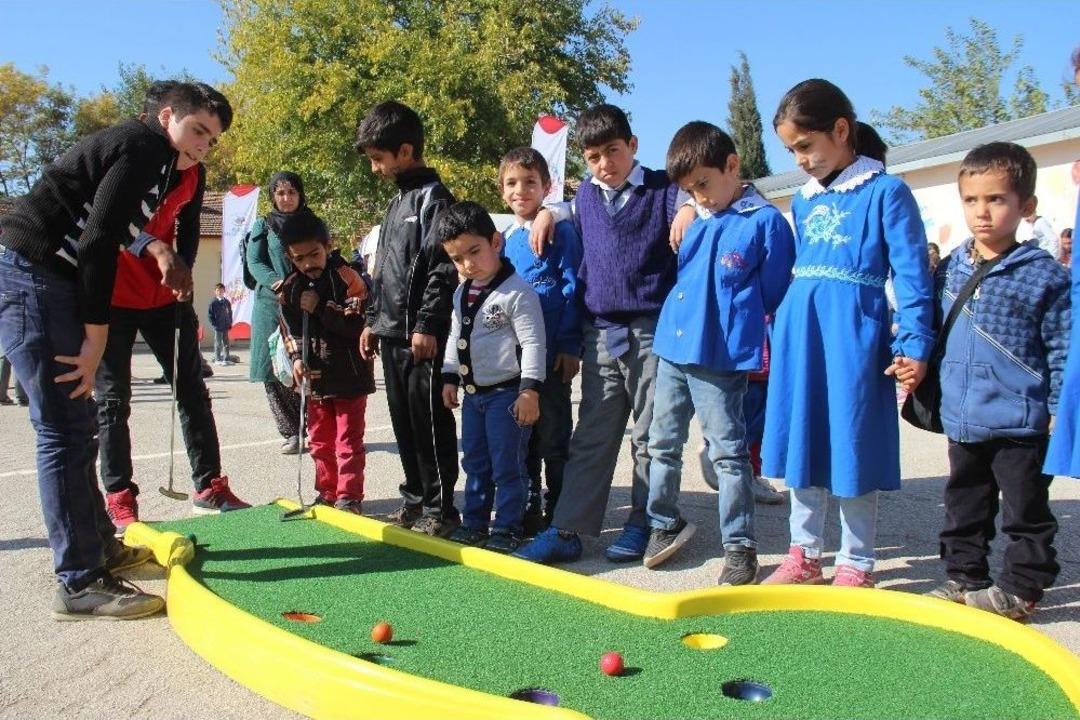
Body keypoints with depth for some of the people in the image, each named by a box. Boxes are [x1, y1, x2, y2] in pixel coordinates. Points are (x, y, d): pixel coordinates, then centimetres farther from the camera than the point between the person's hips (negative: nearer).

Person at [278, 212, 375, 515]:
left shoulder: (346, 277, -12)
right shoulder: (291, 288, 4)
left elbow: (359, 323, -20)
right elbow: (291, 330, 11)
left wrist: (320, 308, -21)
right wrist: (297, 358, -6)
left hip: (348, 375, -6)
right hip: (314, 376, 6)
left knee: (348, 440, 0)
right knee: (320, 440, 15)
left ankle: (349, 496, 8)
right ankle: (327, 492, 27)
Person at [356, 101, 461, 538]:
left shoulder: (433, 198, -9)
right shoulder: (397, 201, 19)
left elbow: (444, 269, -16)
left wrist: (427, 326, -20)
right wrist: (373, 321, 20)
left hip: (422, 337, -9)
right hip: (392, 334, 9)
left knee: (430, 421, -3)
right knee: (404, 421, 13)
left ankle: (441, 508, 5)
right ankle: (415, 500, 23)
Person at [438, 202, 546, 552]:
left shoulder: (518, 292, -16)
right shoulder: (461, 293, 9)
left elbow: (533, 344, -18)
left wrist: (529, 390, -22)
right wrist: (450, 377, 17)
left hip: (507, 392, -8)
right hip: (473, 392, 8)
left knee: (507, 464, 0)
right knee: (474, 461, 16)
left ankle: (507, 528, 11)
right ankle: (474, 522, 27)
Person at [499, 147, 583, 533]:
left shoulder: (561, 232, -5)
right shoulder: (504, 238, 12)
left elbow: (571, 290, -7)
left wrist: (569, 346, -13)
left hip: (550, 353, -6)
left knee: (553, 437, 3)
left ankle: (558, 512, 15)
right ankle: (527, 508, 25)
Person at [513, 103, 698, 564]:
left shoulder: (662, 188, -1)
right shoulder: (587, 195, 14)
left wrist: (690, 207, -26)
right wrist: (549, 212, 17)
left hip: (651, 333, -4)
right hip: (600, 334, 4)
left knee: (650, 438, 5)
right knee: (591, 438, 8)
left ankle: (642, 525, 19)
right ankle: (566, 530, 11)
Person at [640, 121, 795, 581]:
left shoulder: (765, 222, -8)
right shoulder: (696, 222, 11)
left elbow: (774, 296, -4)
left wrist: (738, 331, -1)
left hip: (718, 357, -7)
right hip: (671, 348, 7)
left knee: (727, 451, 2)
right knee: (662, 443, 15)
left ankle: (739, 547, 13)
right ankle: (664, 524, 32)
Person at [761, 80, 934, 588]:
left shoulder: (885, 192, -3)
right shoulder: (803, 200, 14)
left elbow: (911, 274, -5)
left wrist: (914, 345, -12)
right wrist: (776, 337, 18)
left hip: (854, 332, -6)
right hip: (800, 331, 6)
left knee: (853, 448, 2)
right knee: (801, 443, 10)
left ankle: (855, 565, 17)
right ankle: (805, 555, 24)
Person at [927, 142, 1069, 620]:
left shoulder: (1044, 274, -10)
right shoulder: (950, 269, 5)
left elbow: (1063, 348, -7)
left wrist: (1060, 409, -9)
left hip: (1020, 422, -5)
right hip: (962, 420, 5)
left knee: (1026, 511, 9)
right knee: (964, 507, 17)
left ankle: (1020, 588, 22)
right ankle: (964, 577, 30)